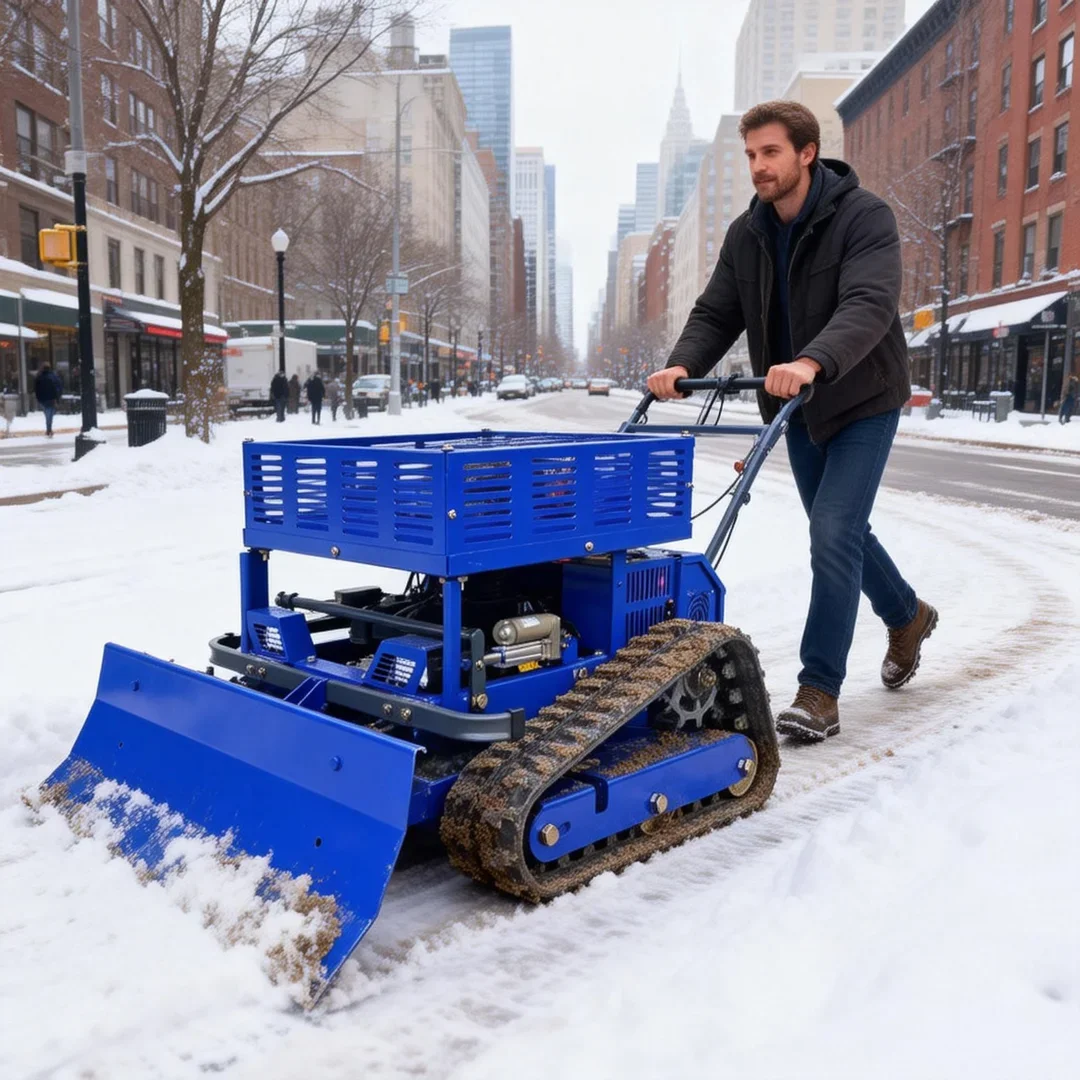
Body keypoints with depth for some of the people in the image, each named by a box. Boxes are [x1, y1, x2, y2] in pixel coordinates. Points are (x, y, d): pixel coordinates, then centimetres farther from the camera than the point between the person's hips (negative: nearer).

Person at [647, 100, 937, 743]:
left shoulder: (864, 217, -19)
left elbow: (869, 305, -34)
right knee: (840, 531, 18)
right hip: (798, 410, 7)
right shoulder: (746, 235, 0)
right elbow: (717, 314, -4)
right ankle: (908, 617, 44)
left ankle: (820, 692, -8)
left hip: (863, 403, -6)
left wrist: (811, 362, -51)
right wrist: (683, 365, -25)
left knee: (834, 534, -16)